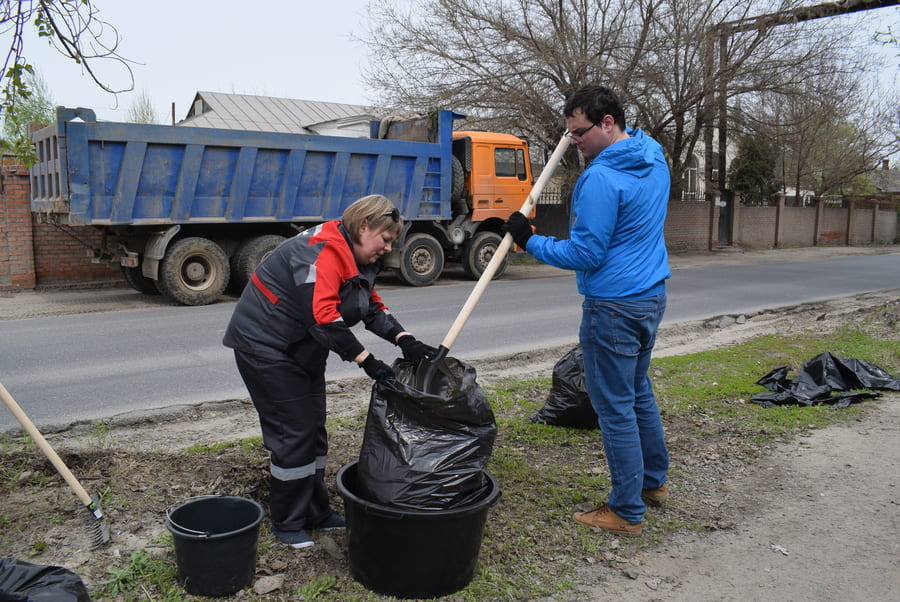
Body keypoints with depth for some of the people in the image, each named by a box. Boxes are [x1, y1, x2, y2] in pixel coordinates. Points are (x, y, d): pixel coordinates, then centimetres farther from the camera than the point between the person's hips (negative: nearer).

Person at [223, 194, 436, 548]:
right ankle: (288, 525, 11)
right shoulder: (322, 251, -26)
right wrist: (366, 361, -34)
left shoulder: (359, 260, 7)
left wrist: (405, 341, -12)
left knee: (314, 429, 13)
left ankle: (316, 514, 27)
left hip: (304, 348, 10)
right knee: (294, 433, -6)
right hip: (265, 345, -10)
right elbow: (323, 315, -35)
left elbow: (373, 308, 5)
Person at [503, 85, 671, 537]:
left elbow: (585, 254, -20)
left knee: (615, 407, 1)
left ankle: (627, 512, 13)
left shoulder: (601, 179, -21)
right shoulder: (653, 158, 7)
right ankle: (653, 481, 38)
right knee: (638, 392, 23)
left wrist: (530, 241, -9)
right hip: (651, 296, 10)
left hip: (614, 307, -10)